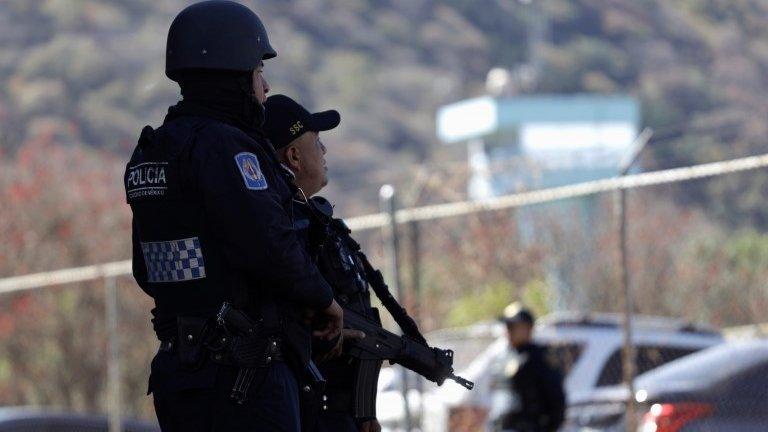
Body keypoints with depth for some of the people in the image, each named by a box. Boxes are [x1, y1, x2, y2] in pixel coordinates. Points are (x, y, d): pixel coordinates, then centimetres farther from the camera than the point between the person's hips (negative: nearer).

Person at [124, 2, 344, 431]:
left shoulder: (153, 151, 15)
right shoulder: (224, 147, -14)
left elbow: (148, 272, 19)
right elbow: (271, 246, -22)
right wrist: (324, 297, -5)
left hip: (178, 366, 9)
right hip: (244, 377, -9)